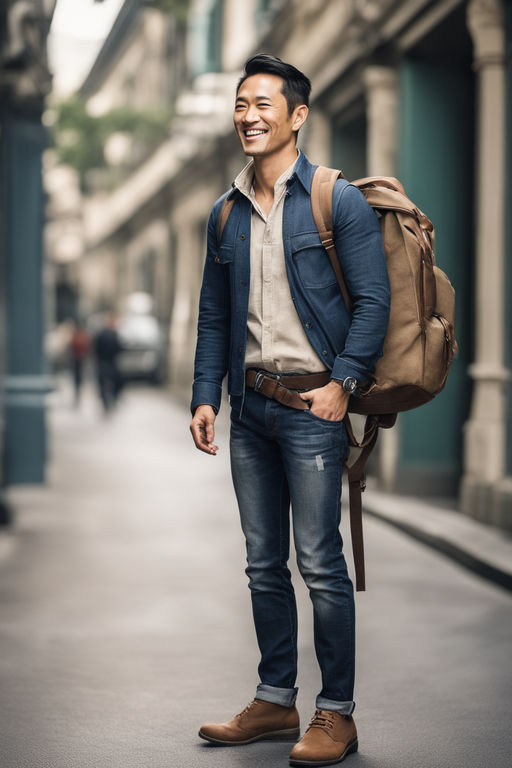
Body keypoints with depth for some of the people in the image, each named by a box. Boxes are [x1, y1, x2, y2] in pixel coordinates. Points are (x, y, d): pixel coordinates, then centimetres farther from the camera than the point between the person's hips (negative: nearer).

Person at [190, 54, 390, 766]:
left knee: (320, 563, -5)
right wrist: (206, 396, 8)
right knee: (264, 564, 11)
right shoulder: (226, 214, 13)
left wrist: (343, 383, -16)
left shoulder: (338, 201, -4)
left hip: (312, 401, -6)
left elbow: (373, 301, -7)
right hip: (250, 406, 6)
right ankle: (275, 700, 21)